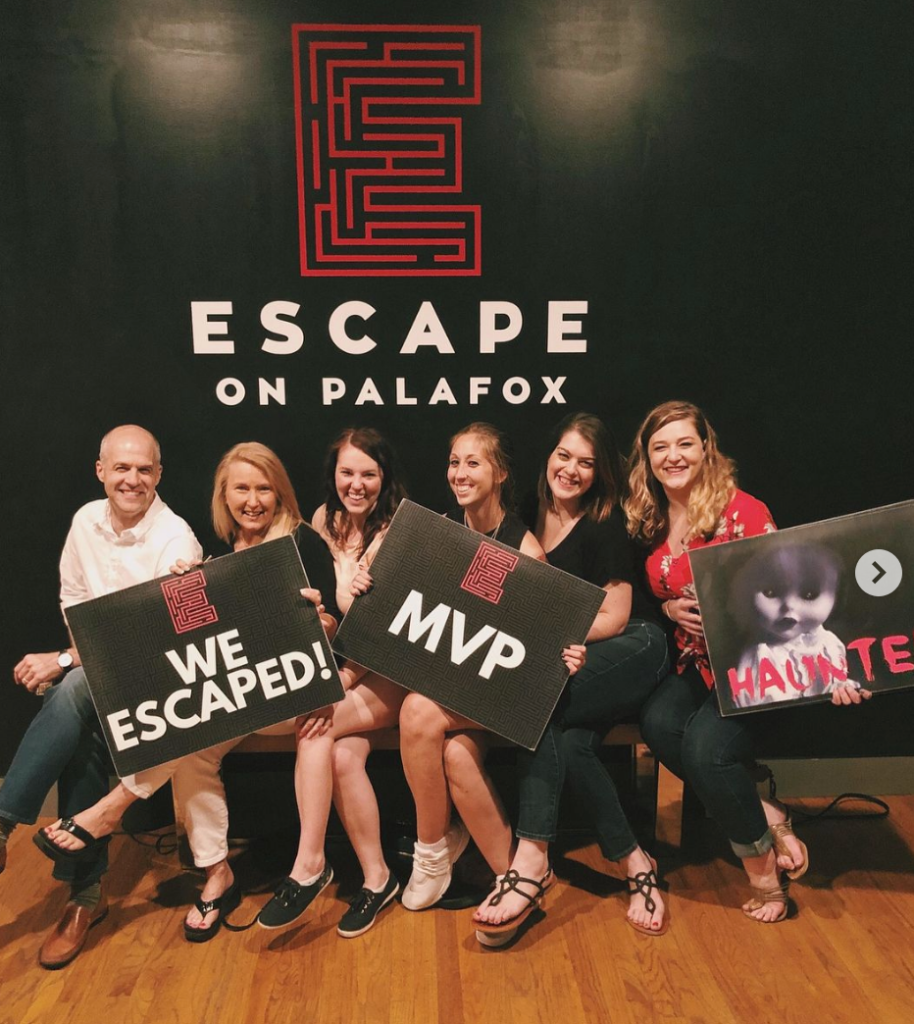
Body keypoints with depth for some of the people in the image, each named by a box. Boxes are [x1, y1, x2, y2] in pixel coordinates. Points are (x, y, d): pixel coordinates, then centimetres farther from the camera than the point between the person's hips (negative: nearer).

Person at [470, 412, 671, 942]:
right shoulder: (533, 519, 11)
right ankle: (633, 863, -11)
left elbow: (614, 618, -9)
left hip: (635, 649, -4)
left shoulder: (606, 521, -5)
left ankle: (532, 857, -24)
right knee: (569, 742, -26)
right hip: (571, 661, 5)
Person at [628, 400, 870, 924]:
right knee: (658, 723, -25)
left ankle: (764, 866, 0)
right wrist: (669, 608, -5)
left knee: (705, 743, -28)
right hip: (695, 663, 5)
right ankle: (766, 815, -5)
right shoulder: (650, 524, 6)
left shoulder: (742, 510, -12)